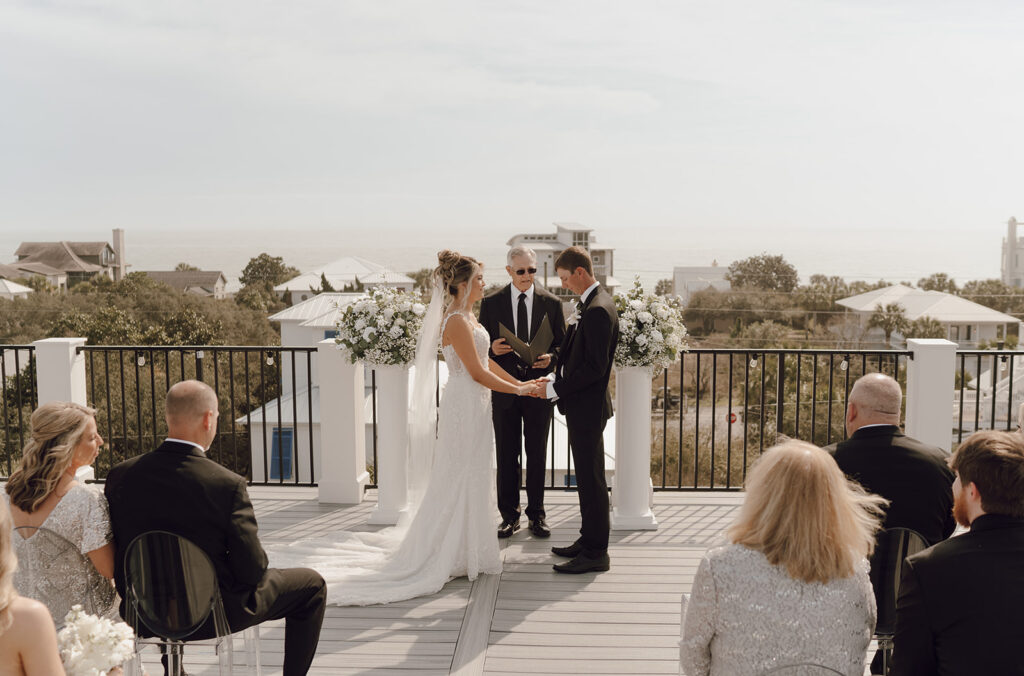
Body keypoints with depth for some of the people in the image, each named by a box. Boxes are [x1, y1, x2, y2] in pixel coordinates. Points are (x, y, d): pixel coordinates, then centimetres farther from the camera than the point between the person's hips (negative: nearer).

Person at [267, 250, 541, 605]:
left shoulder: (467, 316, 11)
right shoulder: (456, 321, -20)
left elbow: (484, 360, 17)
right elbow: (477, 372, -19)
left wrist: (519, 381, 14)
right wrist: (517, 390, -10)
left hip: (473, 405, 10)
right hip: (465, 405, -10)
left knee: (469, 479, 16)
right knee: (461, 480, 0)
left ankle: (462, 550, 28)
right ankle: (454, 556, 12)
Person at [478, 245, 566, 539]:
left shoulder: (551, 303, 1)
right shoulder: (491, 302, 0)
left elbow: (562, 345, 6)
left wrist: (551, 358, -15)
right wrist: (492, 348, -17)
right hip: (504, 388, 0)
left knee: (537, 455, 9)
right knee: (507, 456, 7)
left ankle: (536, 515, 20)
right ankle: (509, 515, 19)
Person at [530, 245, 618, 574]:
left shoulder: (597, 310, -20)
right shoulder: (590, 304, 12)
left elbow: (594, 367, -24)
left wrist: (556, 388, -16)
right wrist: (556, 378, 5)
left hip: (587, 407, -10)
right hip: (583, 405, 10)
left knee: (591, 479, -2)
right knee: (587, 477, 18)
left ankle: (595, 553, 6)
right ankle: (589, 539, 29)